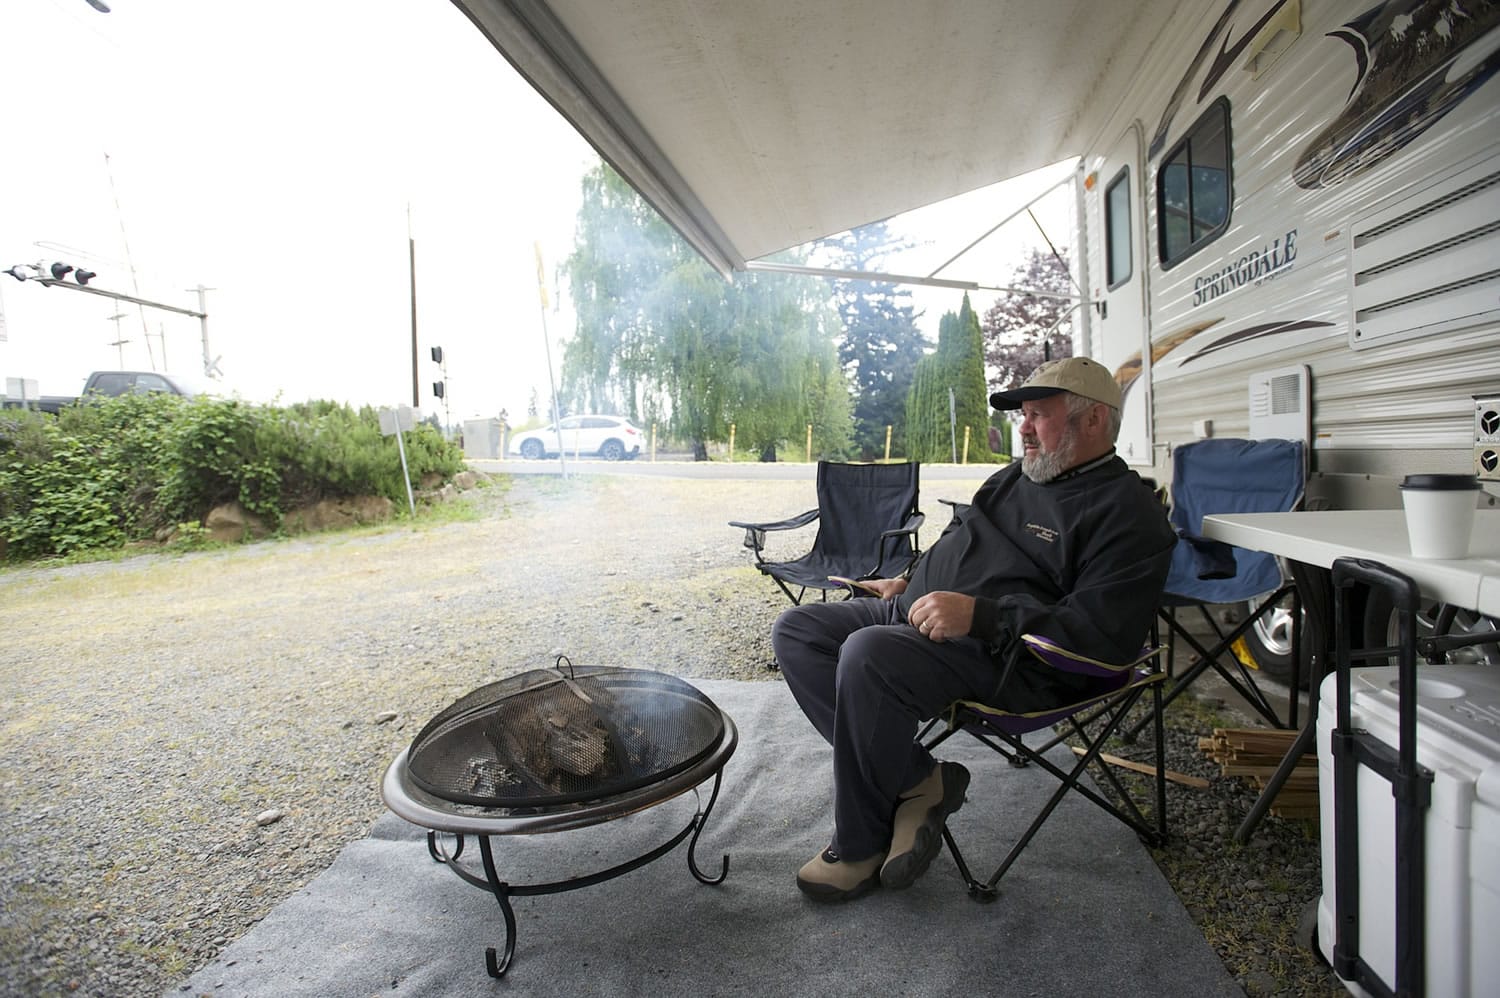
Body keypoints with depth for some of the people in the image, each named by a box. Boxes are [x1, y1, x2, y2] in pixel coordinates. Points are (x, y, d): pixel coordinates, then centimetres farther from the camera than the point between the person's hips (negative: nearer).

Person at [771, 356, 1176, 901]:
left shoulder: (1126, 513, -6)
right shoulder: (1012, 479, 21)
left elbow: (1099, 633, -18)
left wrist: (979, 614, -26)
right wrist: (911, 581, 17)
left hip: (1006, 656, -9)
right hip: (917, 612, 10)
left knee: (868, 655, -35)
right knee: (795, 630, -4)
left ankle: (859, 846, -10)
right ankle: (916, 781, -8)